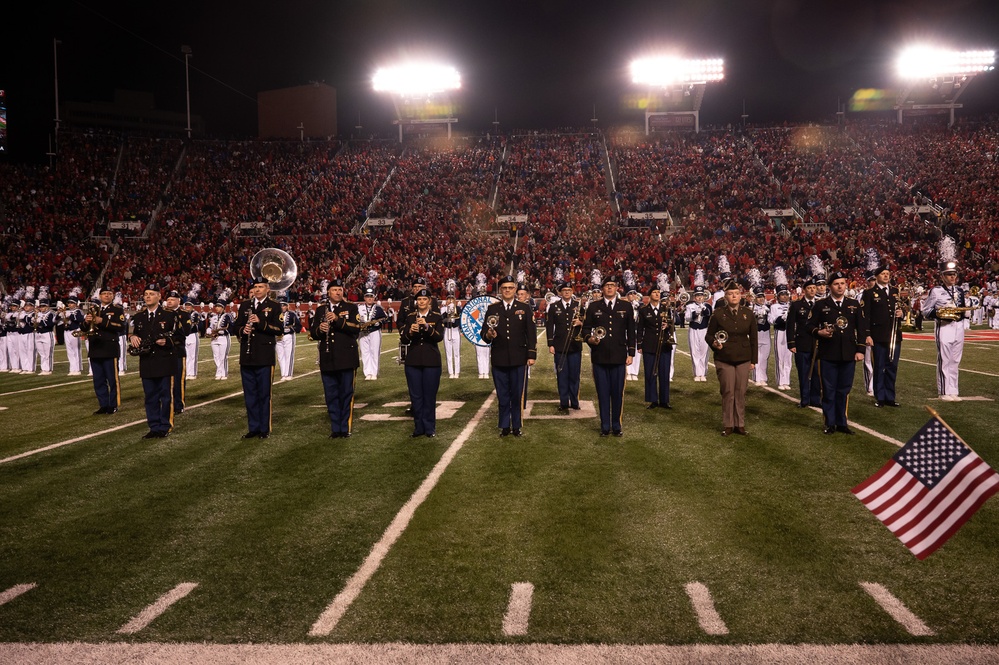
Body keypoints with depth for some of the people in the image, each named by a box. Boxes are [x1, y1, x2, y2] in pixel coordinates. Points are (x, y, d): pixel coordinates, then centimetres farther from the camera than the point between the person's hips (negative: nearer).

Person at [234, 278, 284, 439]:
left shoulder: (274, 306, 1)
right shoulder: (244, 305, 12)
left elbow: (278, 329, -9)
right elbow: (236, 326, 12)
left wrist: (261, 322, -21)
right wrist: (242, 330, -10)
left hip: (265, 357, -4)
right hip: (247, 357, 4)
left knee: (264, 394, 1)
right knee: (250, 394, 9)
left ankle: (264, 429, 8)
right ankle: (253, 427, 17)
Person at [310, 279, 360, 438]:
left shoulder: (351, 308, 3)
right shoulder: (321, 310, 13)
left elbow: (356, 328, -12)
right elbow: (313, 333, 10)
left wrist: (338, 319, -23)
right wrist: (319, 329, -12)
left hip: (346, 359, -3)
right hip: (327, 360, 3)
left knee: (346, 395, 1)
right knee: (331, 396, 6)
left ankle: (345, 428, 8)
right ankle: (335, 428, 14)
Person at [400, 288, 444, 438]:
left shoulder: (437, 317, 1)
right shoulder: (409, 317, 6)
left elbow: (439, 337, -12)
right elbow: (404, 340, 1)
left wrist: (427, 326, -26)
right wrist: (410, 332, -19)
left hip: (431, 361, -2)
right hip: (413, 361, 2)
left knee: (429, 396, 2)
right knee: (415, 396, 5)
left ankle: (430, 428, 11)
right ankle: (419, 427, 13)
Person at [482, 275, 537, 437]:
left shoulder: (524, 308, 6)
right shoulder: (492, 309, 6)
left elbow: (531, 333, 3)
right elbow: (484, 333, 3)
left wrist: (532, 355, -3)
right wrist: (488, 335, -21)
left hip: (519, 359, 0)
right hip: (499, 359, 1)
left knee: (518, 395, 4)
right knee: (502, 395, 6)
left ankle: (517, 426, 14)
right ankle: (504, 426, 16)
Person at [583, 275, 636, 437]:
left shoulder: (626, 307, 8)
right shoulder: (593, 307, 7)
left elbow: (631, 331, 9)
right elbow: (586, 327, 10)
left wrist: (631, 353, 5)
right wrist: (589, 338, -12)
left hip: (619, 357, 0)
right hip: (599, 357, 0)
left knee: (618, 392, 3)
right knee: (602, 392, 3)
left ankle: (616, 425, 16)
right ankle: (605, 426, 12)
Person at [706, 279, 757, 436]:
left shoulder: (748, 314, 4)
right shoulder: (718, 314, -2)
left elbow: (754, 339, 9)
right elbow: (709, 335, 4)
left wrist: (753, 360, 6)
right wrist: (714, 343, -19)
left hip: (744, 360, 2)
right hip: (724, 360, -2)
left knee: (741, 392, 4)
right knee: (728, 392, 0)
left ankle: (740, 424, 14)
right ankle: (728, 425, 10)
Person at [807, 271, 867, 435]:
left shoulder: (855, 305, 8)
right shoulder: (821, 305, 1)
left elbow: (862, 329, 8)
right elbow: (809, 325, 2)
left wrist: (860, 350, 2)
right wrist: (819, 332, -19)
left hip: (849, 355, 2)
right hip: (827, 355, -2)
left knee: (844, 390, 8)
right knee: (829, 390, 3)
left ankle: (842, 423, 18)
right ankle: (830, 423, 13)